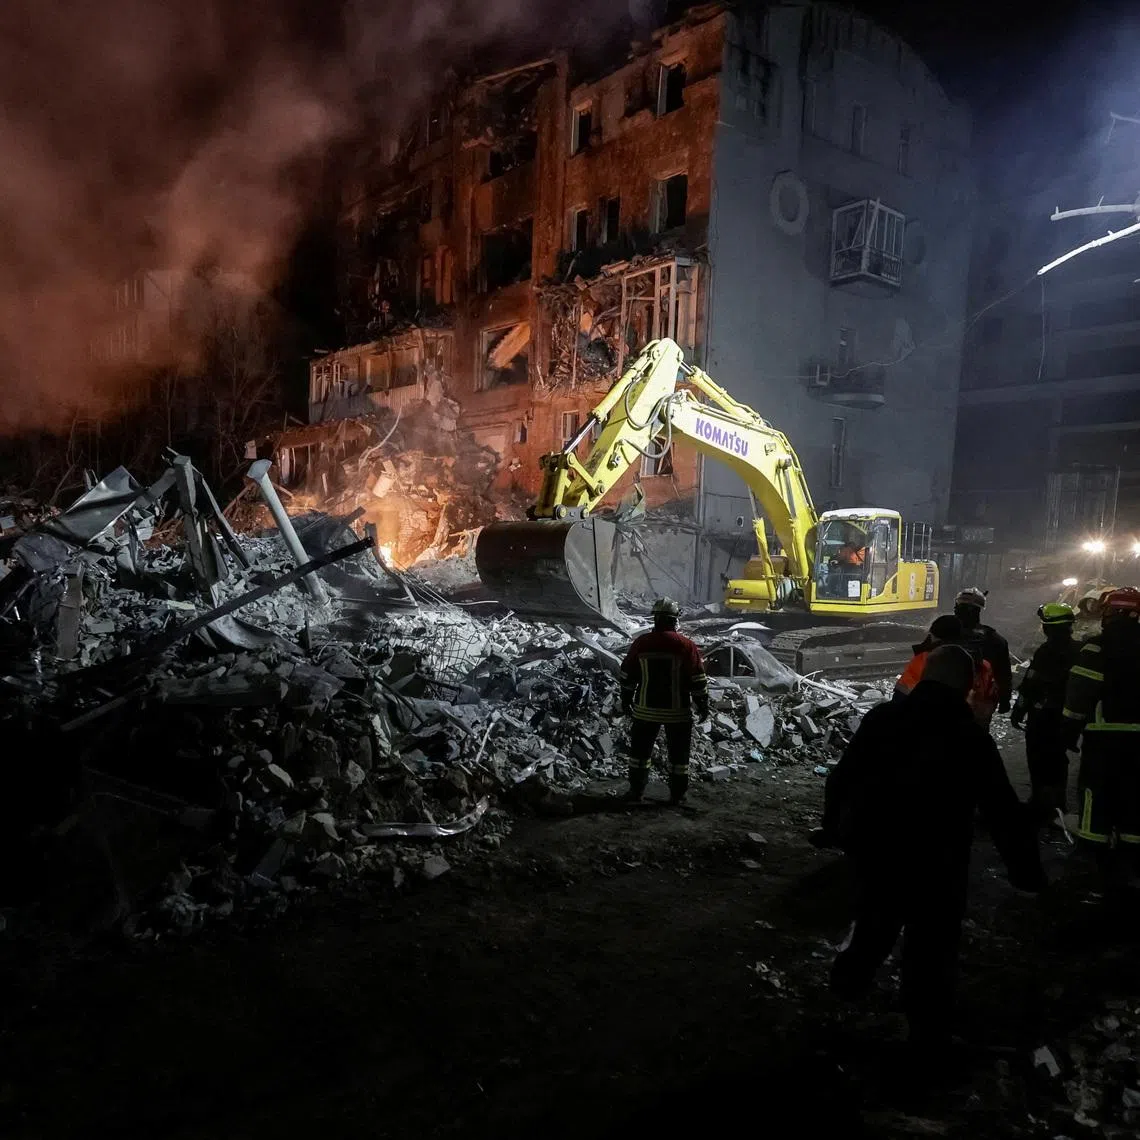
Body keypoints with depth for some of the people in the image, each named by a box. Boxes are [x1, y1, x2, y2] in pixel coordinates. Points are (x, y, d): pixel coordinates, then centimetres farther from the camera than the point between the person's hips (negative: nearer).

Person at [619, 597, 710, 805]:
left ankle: (636, 790, 19)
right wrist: (703, 705, 4)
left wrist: (626, 700, 16)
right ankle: (677, 794, 16)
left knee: (640, 749, 15)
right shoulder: (686, 646, -10)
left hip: (646, 709, 2)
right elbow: (698, 679, -8)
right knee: (678, 753, 11)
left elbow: (627, 675, 4)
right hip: (678, 711, -2)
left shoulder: (641, 643, -3)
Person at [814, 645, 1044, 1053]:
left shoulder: (881, 718, -3)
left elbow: (842, 777, 4)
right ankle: (928, 1030, 22)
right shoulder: (972, 739, -11)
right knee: (931, 946, 12)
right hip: (937, 861, -3)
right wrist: (1026, 867, 2)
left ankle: (848, 981, 35)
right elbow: (1004, 811, -9)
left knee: (874, 923, 25)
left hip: (873, 847, 3)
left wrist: (833, 826, 17)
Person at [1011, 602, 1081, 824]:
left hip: (1043, 715, -8)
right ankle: (1056, 802, 25)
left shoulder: (1046, 652, -20)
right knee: (1058, 759, 17)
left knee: (1039, 759, 0)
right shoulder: (1079, 651, 5)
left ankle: (1041, 803, 0)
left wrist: (1018, 711, -11)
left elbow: (1030, 686, -20)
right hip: (1066, 715, 8)